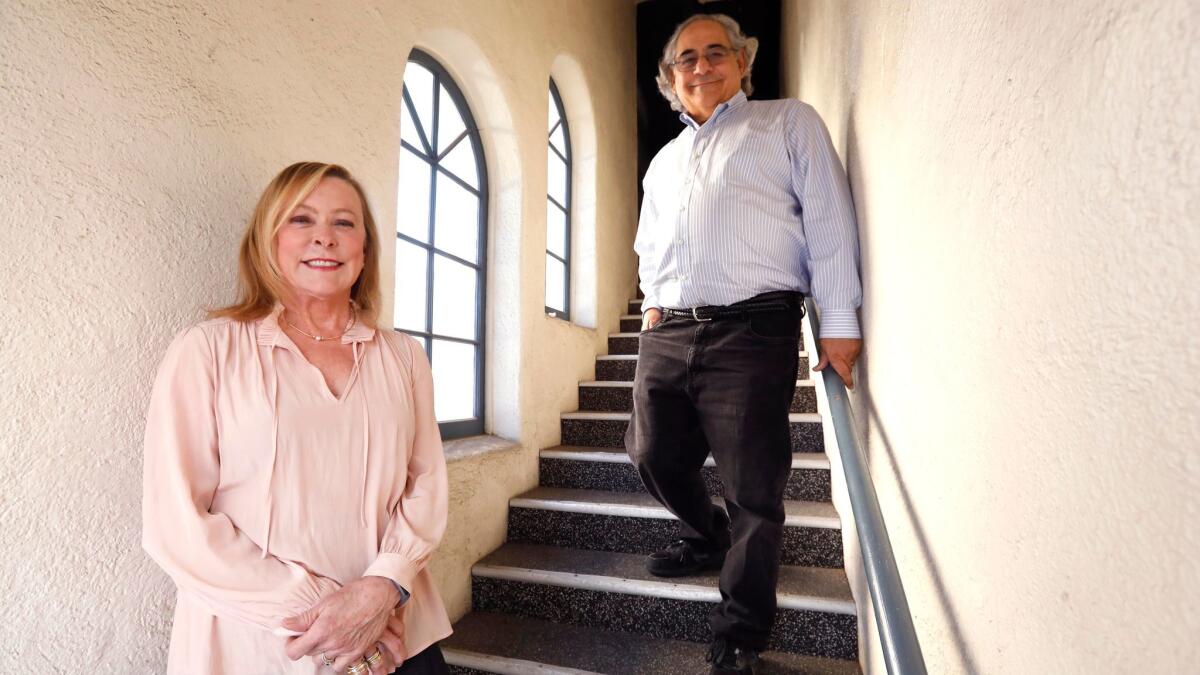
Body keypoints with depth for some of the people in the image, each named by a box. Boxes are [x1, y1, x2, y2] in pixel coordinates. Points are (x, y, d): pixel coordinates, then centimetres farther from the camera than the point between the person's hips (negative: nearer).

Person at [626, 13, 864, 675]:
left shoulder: (789, 122, 12)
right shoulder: (663, 161, 27)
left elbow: (828, 220, 1)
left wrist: (838, 322, -7)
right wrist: (653, 303, 14)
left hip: (751, 331, -5)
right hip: (666, 333, 6)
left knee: (752, 488, -2)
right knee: (654, 456, 10)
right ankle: (707, 540, 40)